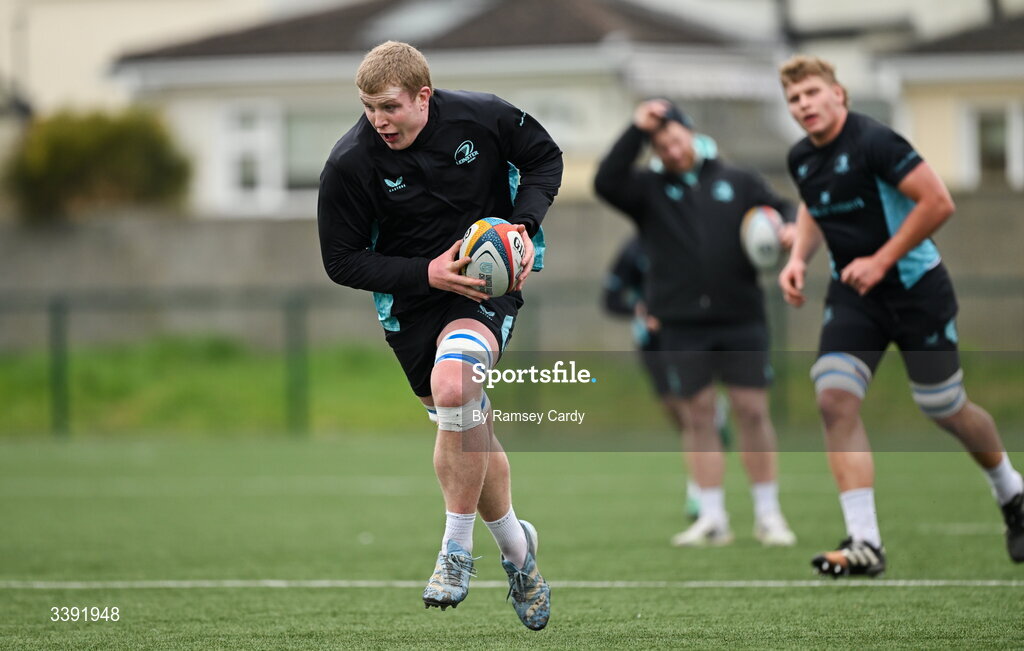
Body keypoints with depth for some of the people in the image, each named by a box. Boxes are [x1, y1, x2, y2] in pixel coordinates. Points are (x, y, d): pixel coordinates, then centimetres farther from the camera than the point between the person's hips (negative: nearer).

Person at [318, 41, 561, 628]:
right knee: (470, 429, 10)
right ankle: (515, 546, 37)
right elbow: (343, 261, -9)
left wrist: (524, 226, -11)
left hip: (490, 279, -2)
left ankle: (458, 549, -15)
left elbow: (545, 157, 6)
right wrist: (426, 273, -20)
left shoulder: (482, 117, -14)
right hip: (412, 299, 2)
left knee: (453, 384, -30)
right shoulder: (349, 165, -15)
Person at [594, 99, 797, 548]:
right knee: (697, 414, 0)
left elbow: (782, 216, 15)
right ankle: (713, 518, 7)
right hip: (681, 324, 0)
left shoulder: (737, 183, 12)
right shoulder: (649, 190, 8)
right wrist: (637, 131, -12)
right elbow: (606, 183, -9)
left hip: (740, 320, 0)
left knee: (752, 410, -2)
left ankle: (768, 515, 7)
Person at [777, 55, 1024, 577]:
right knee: (834, 397, -15)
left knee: (946, 410, 4)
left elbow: (938, 202, -22)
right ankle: (865, 544, -15)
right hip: (853, 293, 6)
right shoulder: (801, 159, 4)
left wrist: (881, 261, -21)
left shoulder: (873, 142, -20)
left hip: (914, 286, -6)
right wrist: (798, 258, 7)